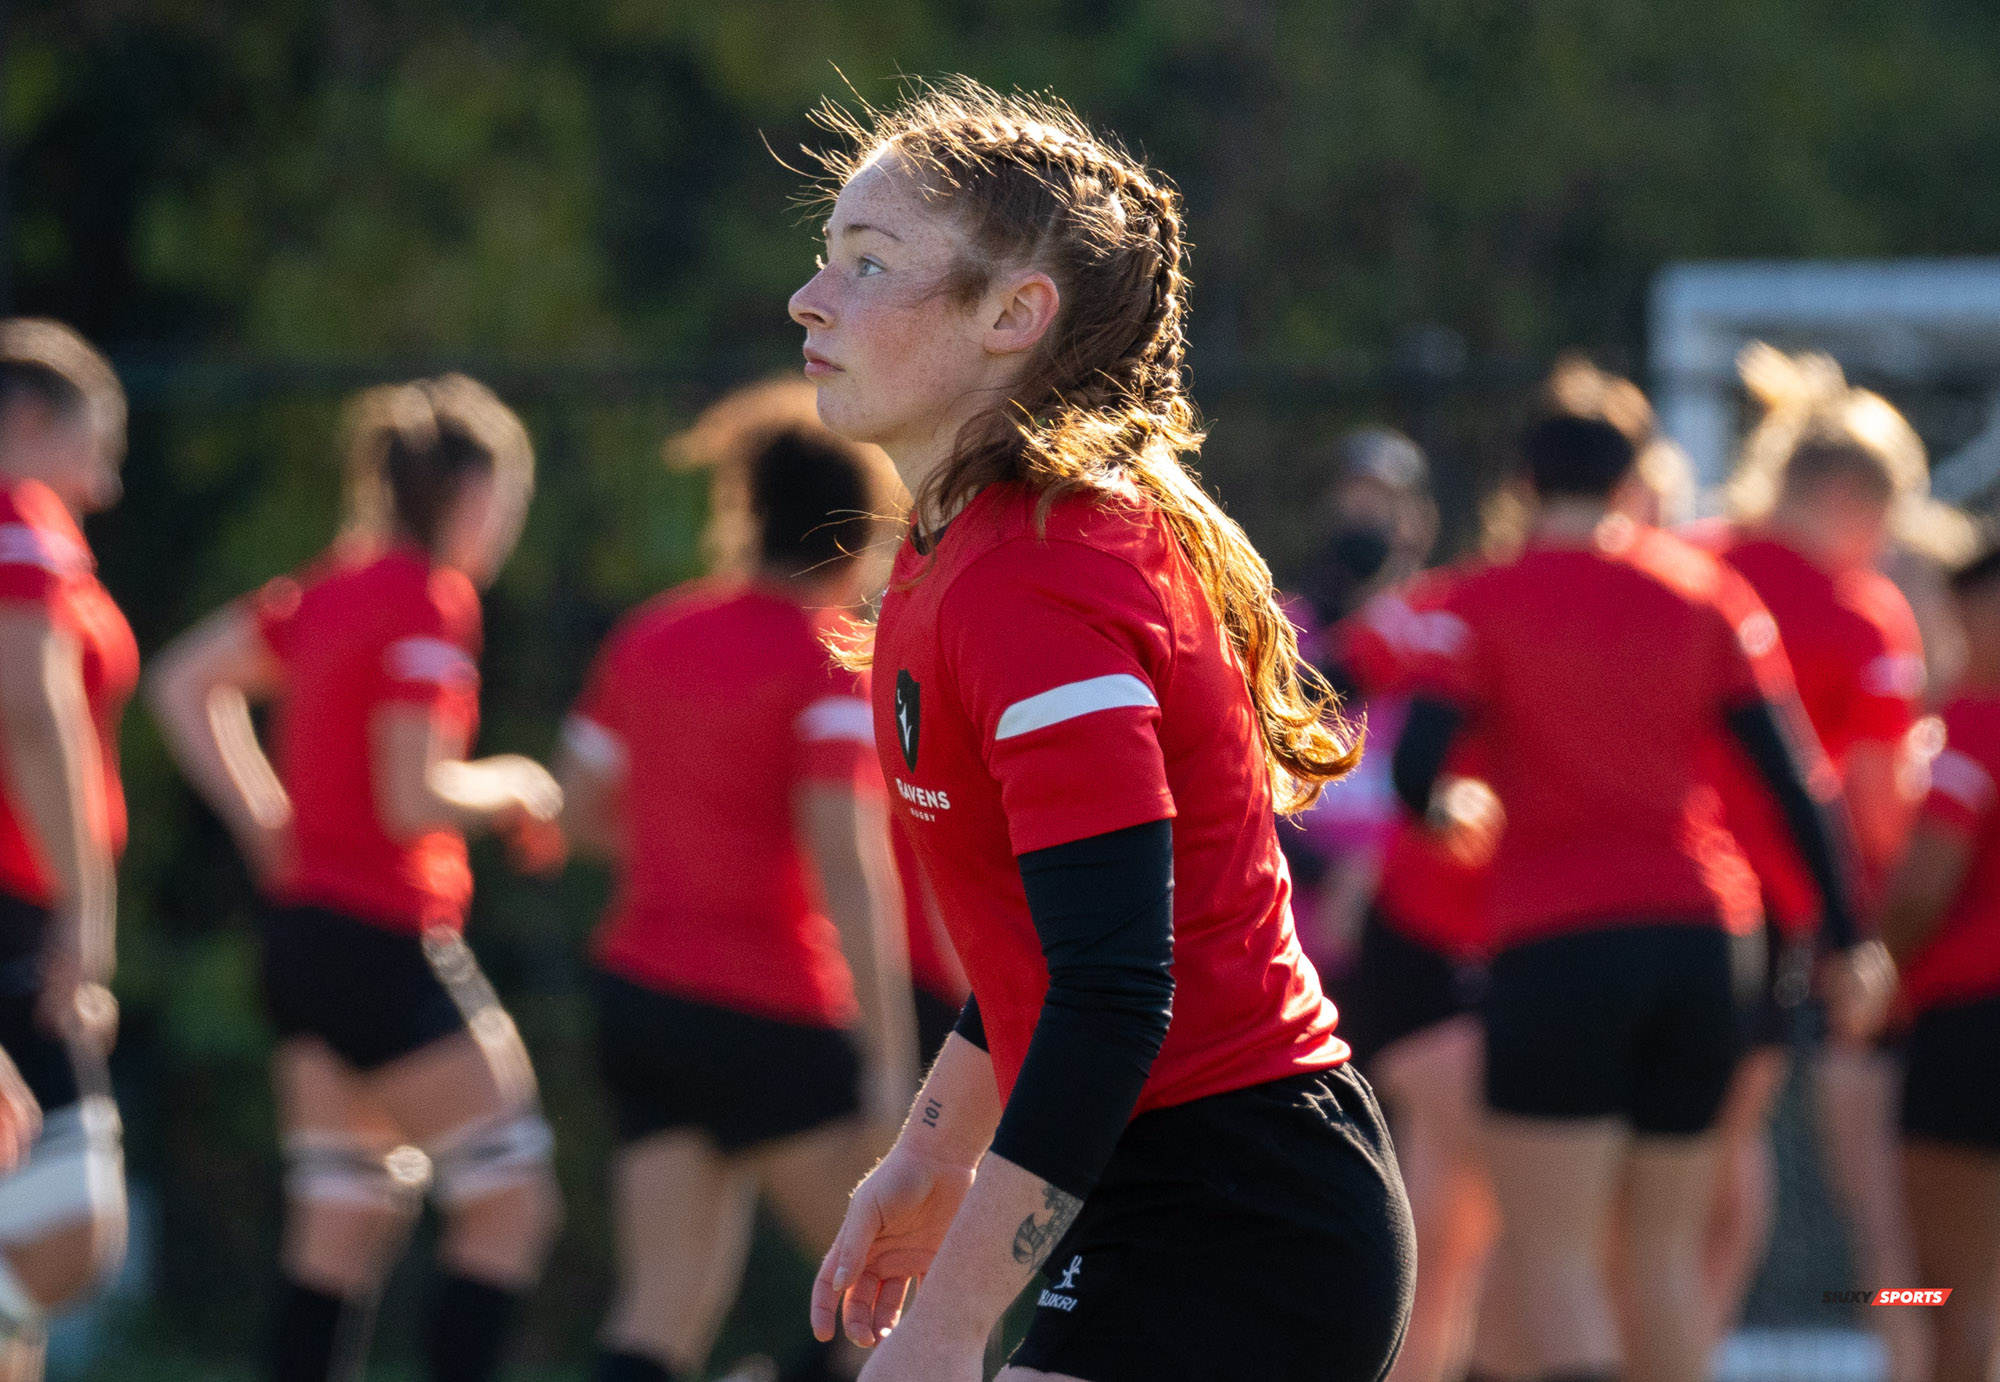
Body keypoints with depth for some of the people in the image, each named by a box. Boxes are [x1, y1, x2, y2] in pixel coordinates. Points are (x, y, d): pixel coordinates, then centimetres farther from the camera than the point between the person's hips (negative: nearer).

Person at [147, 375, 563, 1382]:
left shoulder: (333, 585, 11)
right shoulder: (431, 602, -15)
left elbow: (183, 683, 19)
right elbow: (414, 799, -21)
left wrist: (266, 819, 16)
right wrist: (510, 787, -3)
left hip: (305, 922, 9)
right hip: (388, 946, -9)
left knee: (343, 1223, 11)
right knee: (512, 1198, -3)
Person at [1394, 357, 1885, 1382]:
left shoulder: (1484, 604, -2)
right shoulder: (1703, 594, 8)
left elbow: (1416, 772, -12)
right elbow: (1789, 777, 5)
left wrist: (1452, 814, 11)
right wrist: (1845, 938, 9)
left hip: (1556, 948, -4)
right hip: (1697, 943, 4)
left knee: (1549, 1250, -4)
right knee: (1665, 1241, 15)